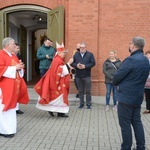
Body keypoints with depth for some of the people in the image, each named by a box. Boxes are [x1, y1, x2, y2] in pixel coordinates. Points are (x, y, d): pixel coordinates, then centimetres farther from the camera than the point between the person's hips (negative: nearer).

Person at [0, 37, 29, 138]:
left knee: (11, 106, 12)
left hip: (14, 86, 9)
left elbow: (17, 68, 22)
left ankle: (9, 128, 22)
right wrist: (14, 68, -19)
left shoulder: (14, 56, 16)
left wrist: (20, 67, -1)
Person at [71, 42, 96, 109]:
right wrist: (76, 65, -16)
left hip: (87, 76, -2)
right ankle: (81, 104, 19)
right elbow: (72, 63, 4)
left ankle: (88, 104, 11)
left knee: (88, 91, 2)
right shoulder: (76, 54, 9)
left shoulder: (90, 54, 2)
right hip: (78, 76, 2)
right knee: (80, 91, 10)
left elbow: (93, 63, -7)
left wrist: (85, 66, -18)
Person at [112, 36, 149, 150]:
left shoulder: (131, 60, -20)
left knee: (125, 124, 2)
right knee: (137, 122, 16)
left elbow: (117, 76, -17)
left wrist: (115, 83, 6)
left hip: (126, 96, -8)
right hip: (138, 96, 8)